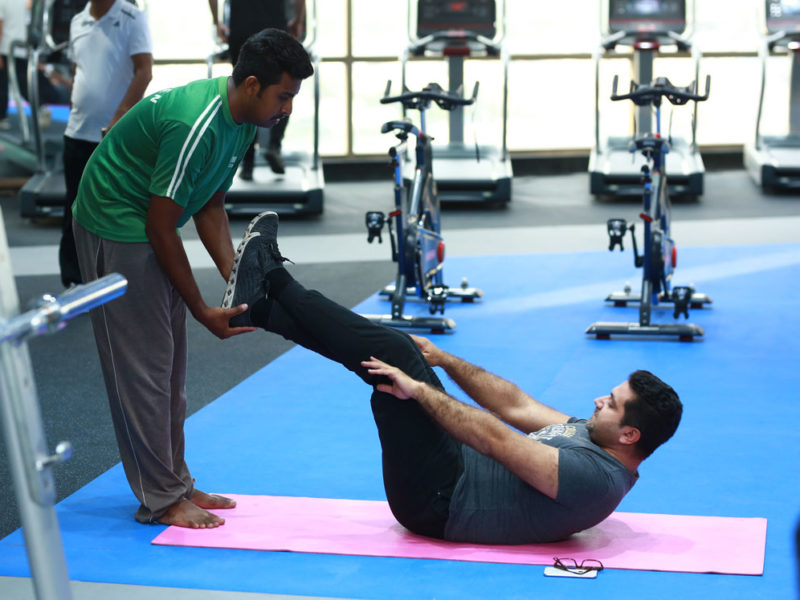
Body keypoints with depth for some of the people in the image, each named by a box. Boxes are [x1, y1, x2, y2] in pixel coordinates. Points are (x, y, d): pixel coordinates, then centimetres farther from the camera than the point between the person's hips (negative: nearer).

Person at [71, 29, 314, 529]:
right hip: (116, 228, -9)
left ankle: (176, 482, 21)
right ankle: (160, 500, 3)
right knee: (143, 365, -5)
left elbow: (210, 206, 7)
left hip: (149, 229, 10)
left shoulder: (241, 121, 0)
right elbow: (161, 226, -25)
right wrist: (204, 312, -19)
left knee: (170, 361, 12)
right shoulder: (196, 125, -30)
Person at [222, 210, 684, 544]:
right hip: (456, 472, 9)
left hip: (437, 501, -9)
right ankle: (260, 308, 7)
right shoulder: (594, 438, 7)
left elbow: (496, 440, -26)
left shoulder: (596, 478, -23)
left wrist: (418, 388, -22)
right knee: (398, 352, 4)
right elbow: (516, 406, 11)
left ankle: (276, 283, -1)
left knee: (392, 356, -17)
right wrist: (441, 359, 9)